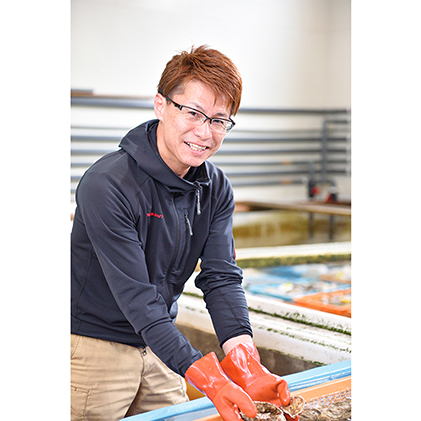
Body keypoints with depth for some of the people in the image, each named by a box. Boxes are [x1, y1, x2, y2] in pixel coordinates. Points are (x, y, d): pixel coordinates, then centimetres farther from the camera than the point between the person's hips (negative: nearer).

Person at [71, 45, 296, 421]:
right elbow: (137, 298, -28)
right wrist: (210, 380, -35)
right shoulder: (106, 185, -23)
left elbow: (221, 278, -11)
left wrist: (247, 368, -27)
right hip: (94, 344, -5)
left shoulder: (216, 190, -2)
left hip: (159, 348, 5)